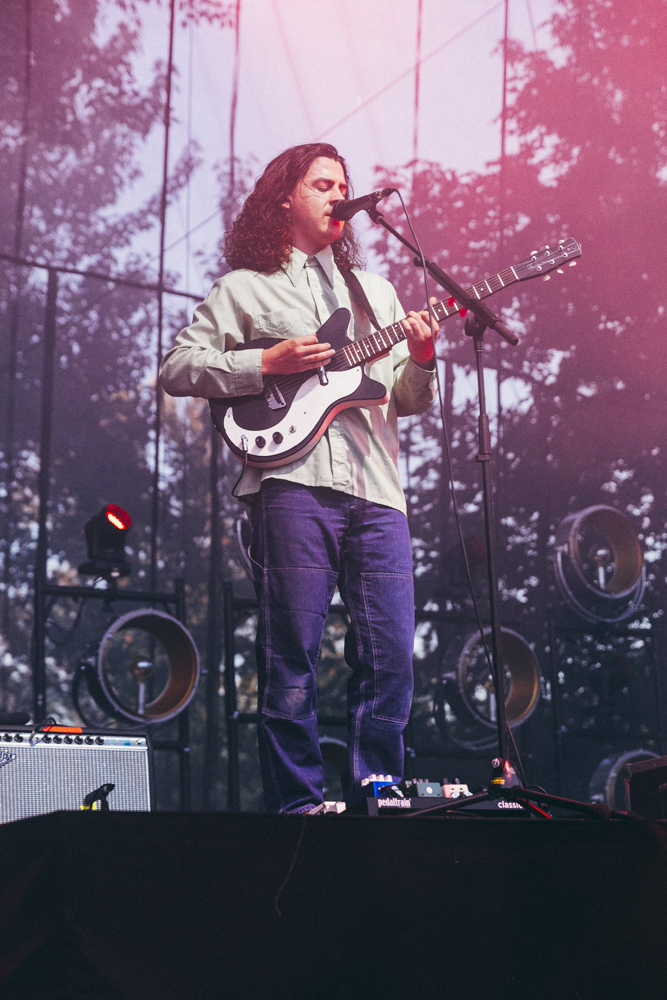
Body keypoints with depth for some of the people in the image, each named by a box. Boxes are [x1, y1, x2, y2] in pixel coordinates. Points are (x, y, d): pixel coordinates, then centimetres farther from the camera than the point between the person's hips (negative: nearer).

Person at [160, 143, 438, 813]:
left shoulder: (375, 290, 26)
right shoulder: (244, 287, 12)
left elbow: (406, 401, 22)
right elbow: (175, 369, 3)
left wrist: (420, 361, 0)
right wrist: (267, 364, -7)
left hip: (377, 489, 4)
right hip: (293, 484, -4)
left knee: (390, 659, -1)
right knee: (292, 659, -4)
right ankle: (296, 809, 4)